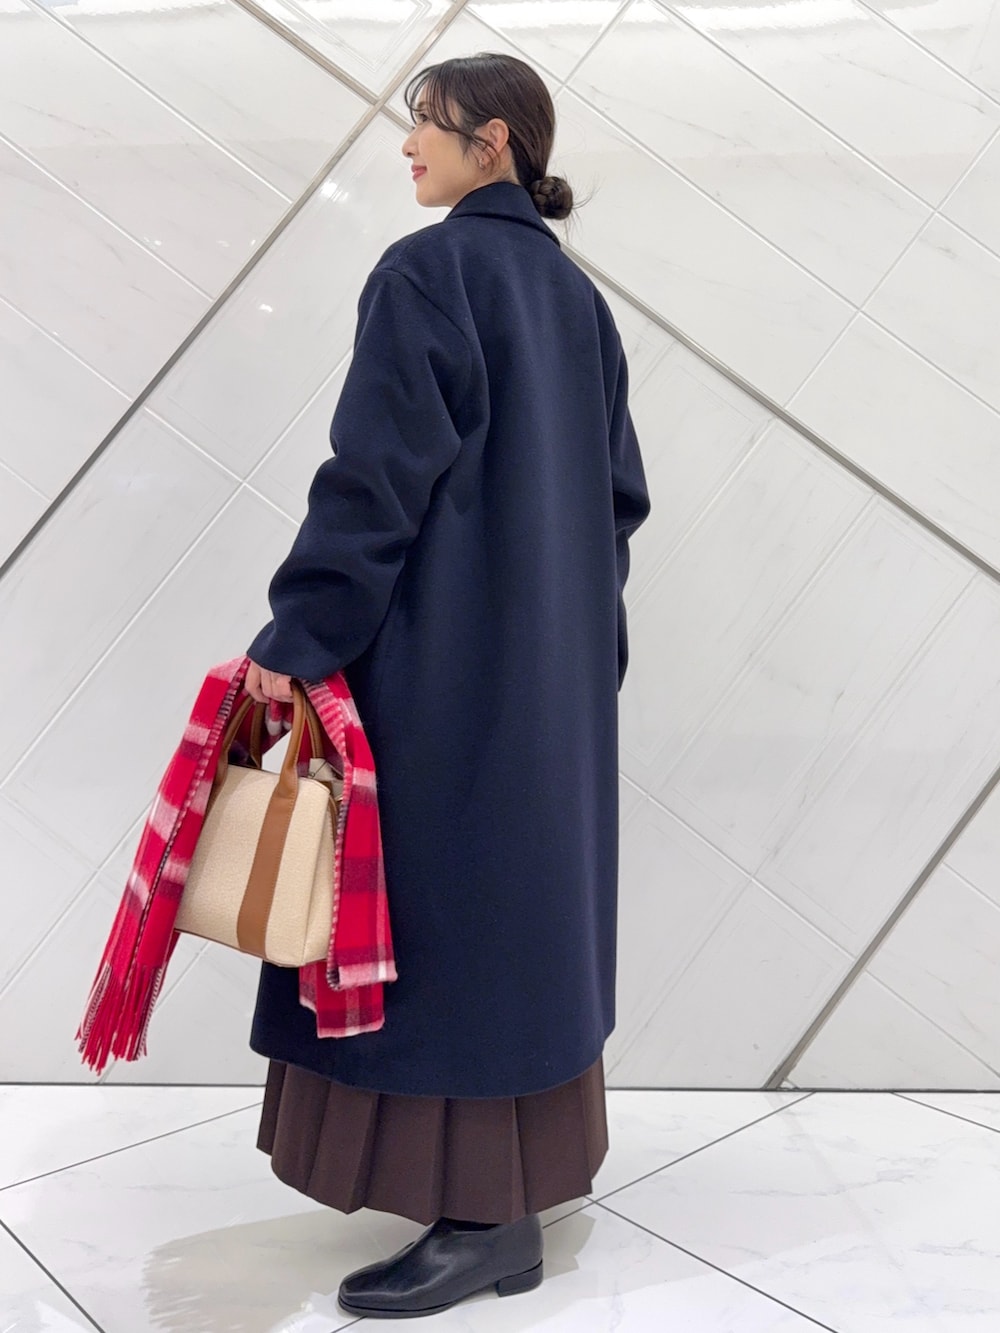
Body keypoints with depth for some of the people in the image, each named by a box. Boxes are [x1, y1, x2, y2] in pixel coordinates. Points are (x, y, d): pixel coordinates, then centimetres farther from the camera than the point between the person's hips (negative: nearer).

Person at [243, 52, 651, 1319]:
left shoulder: (426, 271, -11)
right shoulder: (573, 292, 13)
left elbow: (377, 474, -19)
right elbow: (617, 487, 15)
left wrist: (297, 635, -17)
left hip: (444, 647, -9)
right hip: (555, 659, 9)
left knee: (446, 901, -3)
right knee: (528, 892, 16)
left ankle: (487, 1215, 3)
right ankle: (530, 1156, 29)